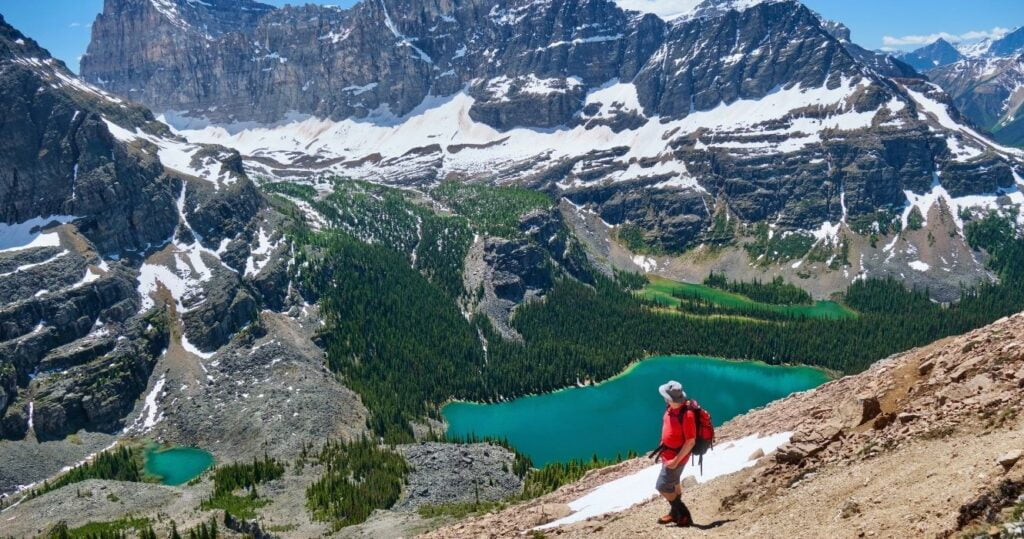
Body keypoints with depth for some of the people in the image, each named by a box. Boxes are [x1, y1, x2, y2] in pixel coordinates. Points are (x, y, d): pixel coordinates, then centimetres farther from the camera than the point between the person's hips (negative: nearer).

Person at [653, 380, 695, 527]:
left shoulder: (686, 415, -30)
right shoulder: (670, 409, -4)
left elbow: (690, 442, -26)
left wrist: (676, 460, -24)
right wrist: (662, 447, 17)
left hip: (677, 456, -9)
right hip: (668, 453, 9)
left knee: (662, 486, -2)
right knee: (673, 483, 23)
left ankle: (684, 516, 11)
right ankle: (675, 513, 41)